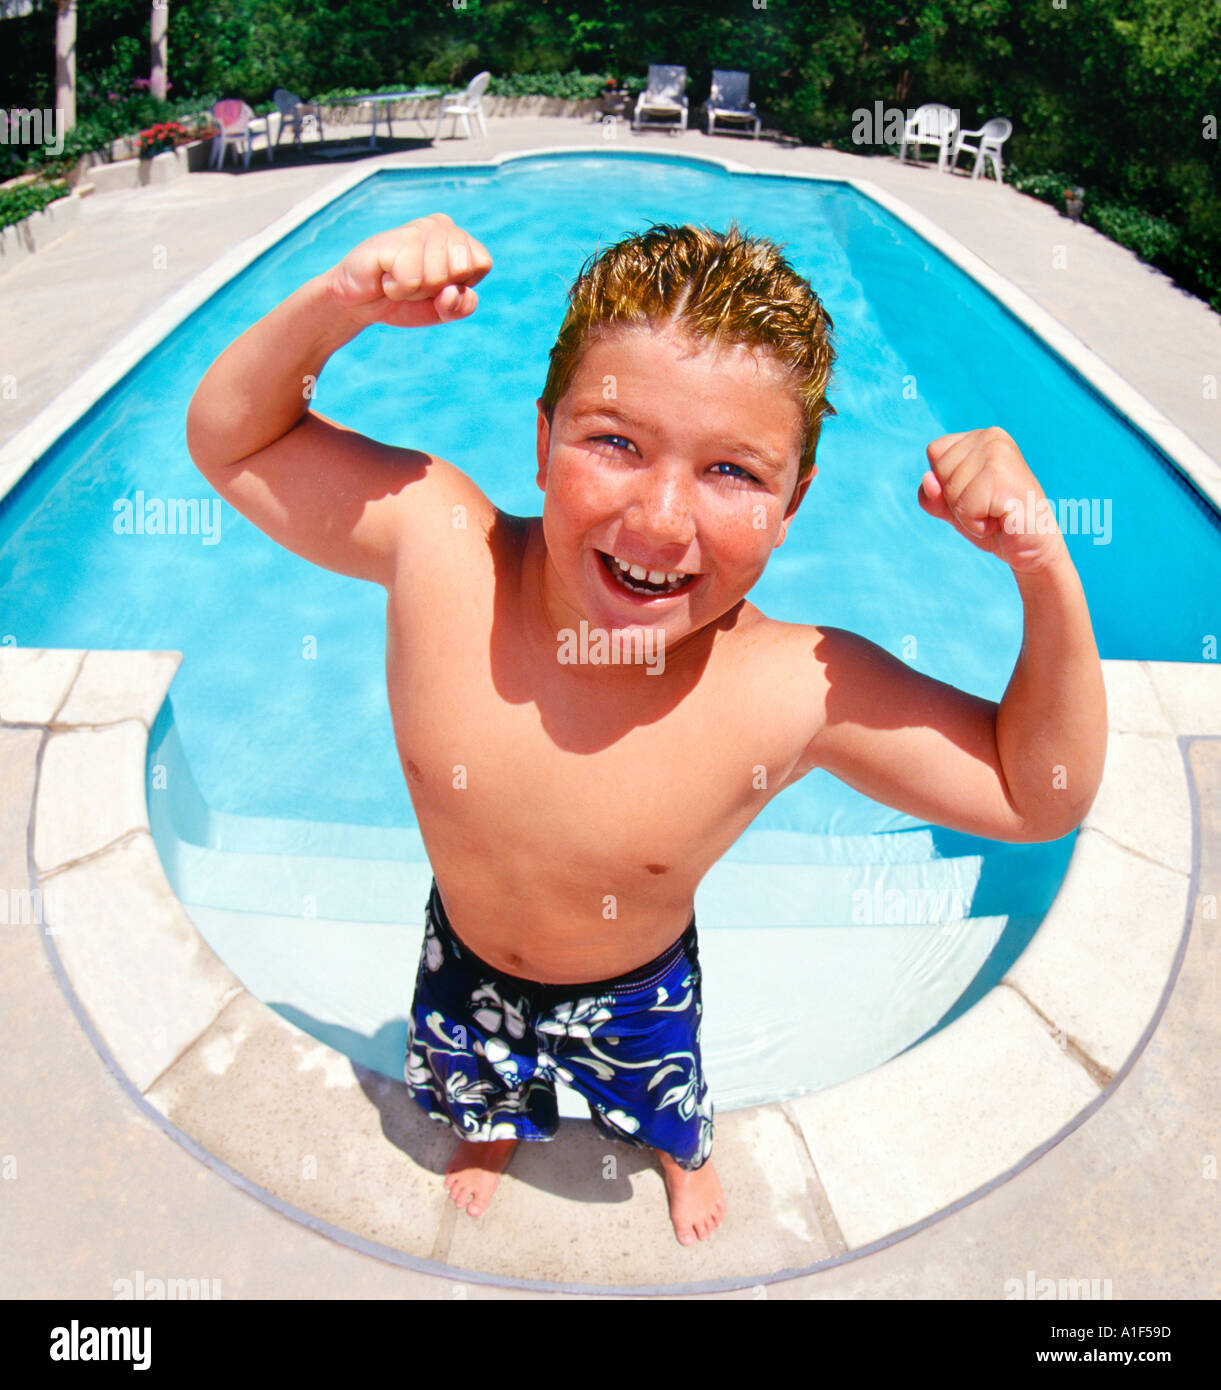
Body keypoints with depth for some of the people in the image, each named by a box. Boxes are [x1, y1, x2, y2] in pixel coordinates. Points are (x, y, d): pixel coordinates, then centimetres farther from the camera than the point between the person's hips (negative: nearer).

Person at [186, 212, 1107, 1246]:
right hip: (466, 959, 2)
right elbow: (229, 442, -18)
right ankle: (492, 1129, 75)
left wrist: (1047, 576, -40)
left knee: (667, 1104, 34)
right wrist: (338, 305, -36)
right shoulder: (435, 539, -33)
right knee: (476, 1081, 36)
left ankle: (683, 1153, 73)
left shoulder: (798, 692, -36)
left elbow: (1039, 797, -25)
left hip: (637, 986, -1)